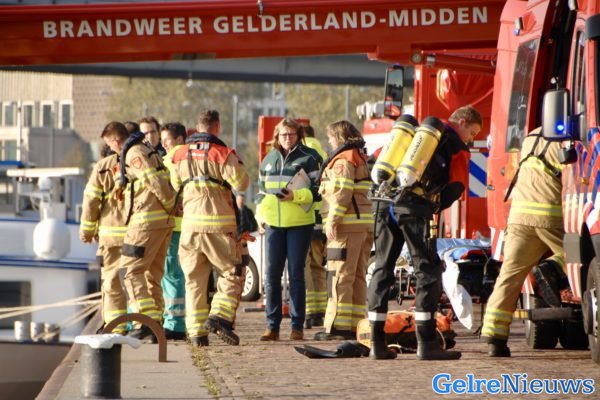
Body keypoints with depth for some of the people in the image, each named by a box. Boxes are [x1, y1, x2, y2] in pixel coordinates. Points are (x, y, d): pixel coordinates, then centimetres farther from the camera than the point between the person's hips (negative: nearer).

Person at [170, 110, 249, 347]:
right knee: (231, 274, 6)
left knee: (194, 279, 9)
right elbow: (241, 183, -10)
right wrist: (236, 166, 9)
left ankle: (197, 331, 3)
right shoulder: (222, 154, -8)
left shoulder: (181, 155, 9)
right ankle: (220, 317, -14)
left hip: (191, 222, 4)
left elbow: (176, 185, 19)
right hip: (218, 224, -4)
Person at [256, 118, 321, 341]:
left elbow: (317, 190, -6)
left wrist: (295, 195, -20)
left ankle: (297, 326, 3)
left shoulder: (308, 159, -1)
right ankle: (272, 325, 6)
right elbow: (262, 190, 24)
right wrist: (261, 215, 13)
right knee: (272, 274, 1)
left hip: (300, 224, -4)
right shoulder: (269, 160, 15)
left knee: (296, 274, -2)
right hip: (273, 223, 4)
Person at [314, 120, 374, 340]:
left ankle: (338, 326, -12)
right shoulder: (362, 159, 21)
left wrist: (332, 221, -18)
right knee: (358, 277, 11)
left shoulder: (343, 160, -7)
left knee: (341, 277, -9)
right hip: (366, 224, 9)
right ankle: (357, 324, 11)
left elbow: (342, 193, -18)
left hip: (347, 224, -9)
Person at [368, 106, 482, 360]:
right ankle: (426, 343, -8)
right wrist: (435, 206, 16)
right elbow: (456, 188, 1)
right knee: (428, 270, -1)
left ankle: (377, 343, 9)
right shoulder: (457, 148, 9)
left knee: (382, 269, 11)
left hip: (386, 199, 6)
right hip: (415, 207, -6)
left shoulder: (418, 128, 27)